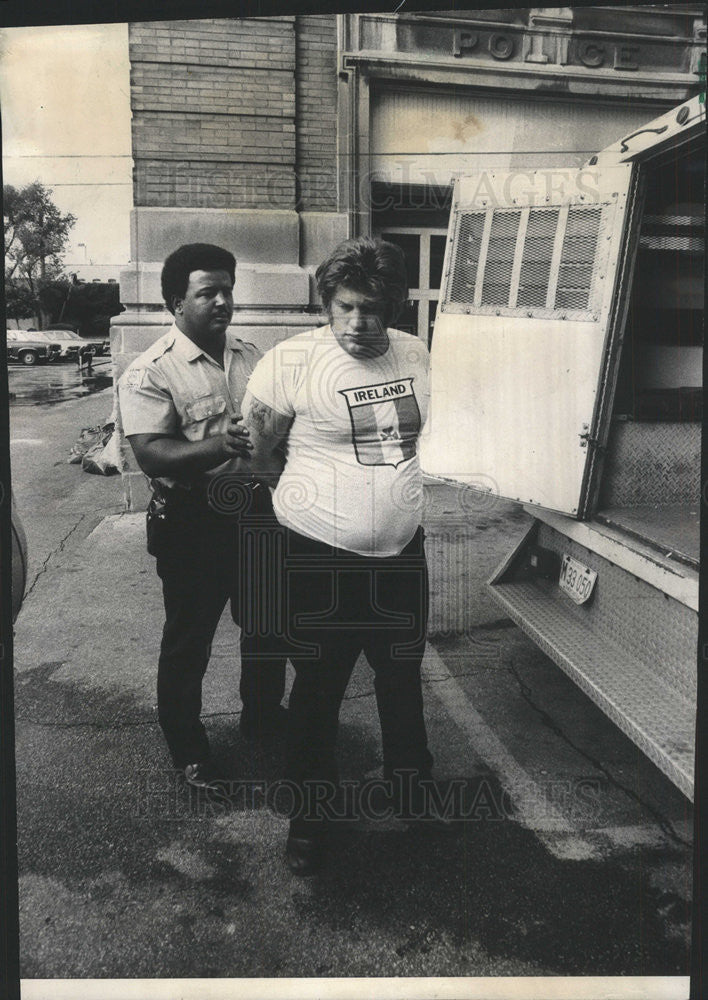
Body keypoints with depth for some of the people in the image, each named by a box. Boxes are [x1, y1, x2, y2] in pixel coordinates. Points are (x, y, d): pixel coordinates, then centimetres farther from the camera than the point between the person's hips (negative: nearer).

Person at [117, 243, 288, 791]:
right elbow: (151, 454, -23)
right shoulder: (150, 372, -13)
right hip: (192, 524, -6)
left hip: (256, 511, 6)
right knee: (189, 638, 9)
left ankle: (263, 715, 44)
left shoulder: (251, 356, 6)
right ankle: (187, 746, 29)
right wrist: (218, 447, -38)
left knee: (267, 624, 19)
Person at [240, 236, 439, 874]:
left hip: (402, 550, 5)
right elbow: (260, 450, -5)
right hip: (320, 557, -5)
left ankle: (410, 779, 48)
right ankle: (309, 815, 32)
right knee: (318, 689, 10)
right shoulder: (292, 361, -16)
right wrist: (307, 494, 5)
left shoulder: (415, 355, 1)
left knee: (402, 675, 23)